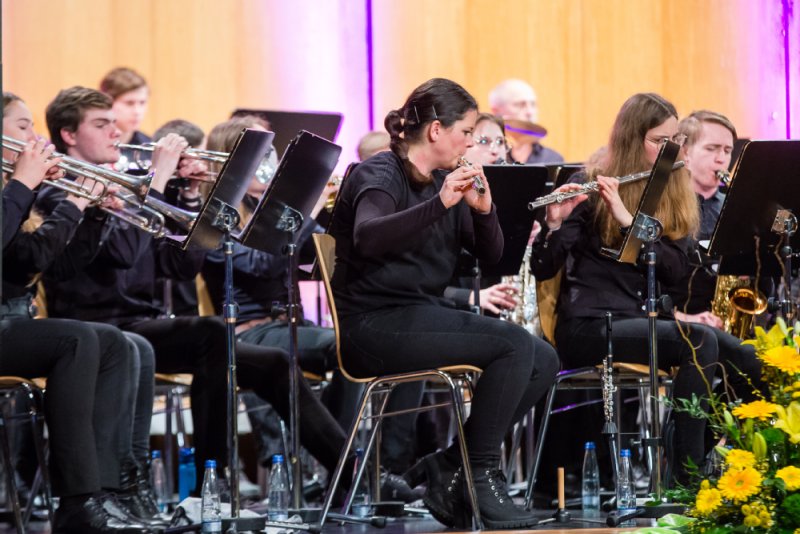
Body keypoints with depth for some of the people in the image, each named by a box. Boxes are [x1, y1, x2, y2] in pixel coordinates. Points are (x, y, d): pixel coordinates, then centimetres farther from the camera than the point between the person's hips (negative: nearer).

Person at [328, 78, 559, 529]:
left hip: (422, 316, 9)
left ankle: (449, 465, 1)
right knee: (513, 344, -23)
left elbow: (491, 253, 11)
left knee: (544, 361, -4)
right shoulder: (380, 175, -10)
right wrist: (438, 204, -39)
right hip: (376, 324, -9)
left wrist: (483, 208, -9)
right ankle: (481, 474, -12)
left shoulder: (443, 182, 14)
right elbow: (366, 238, -31)